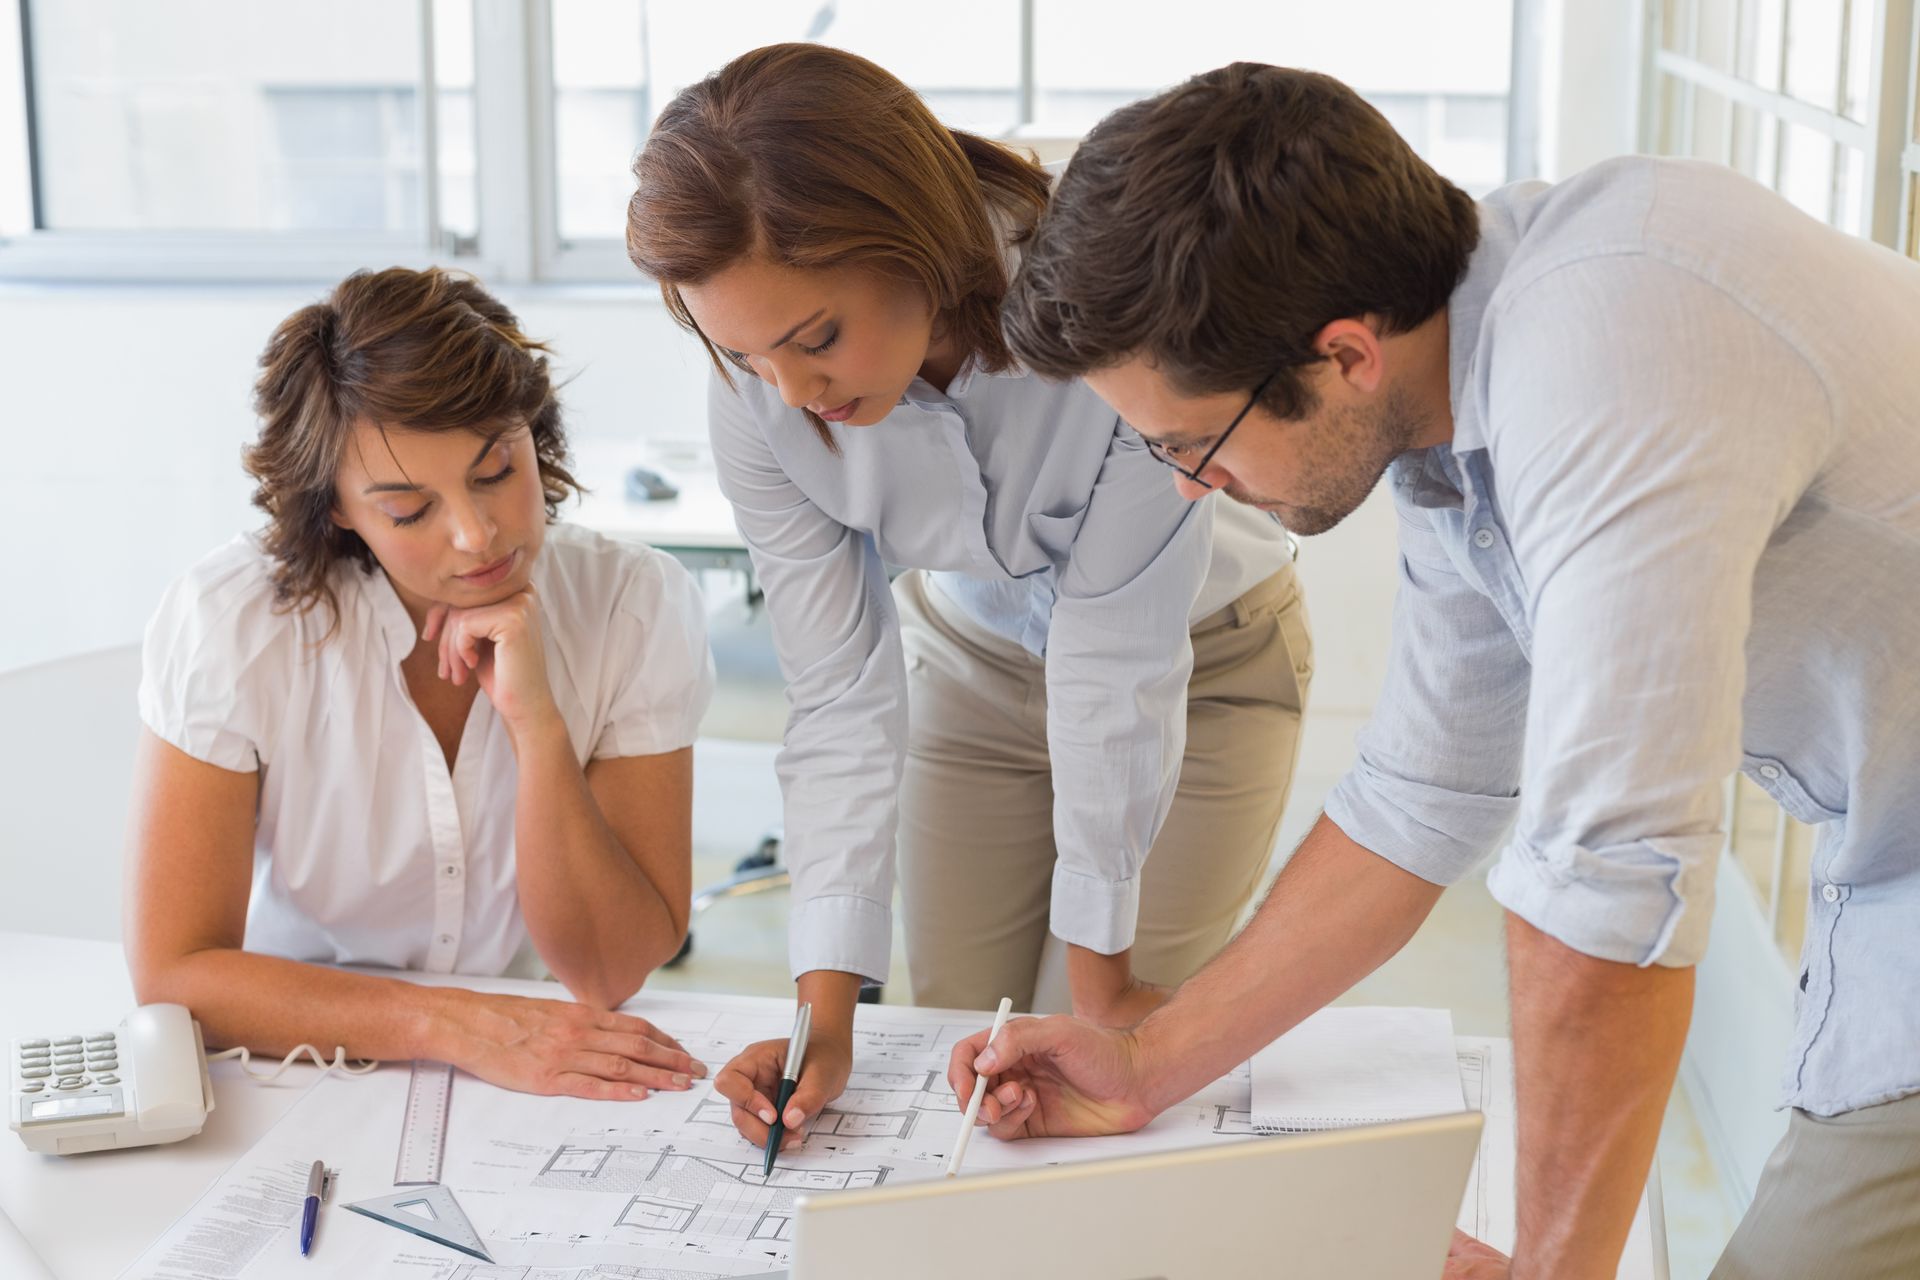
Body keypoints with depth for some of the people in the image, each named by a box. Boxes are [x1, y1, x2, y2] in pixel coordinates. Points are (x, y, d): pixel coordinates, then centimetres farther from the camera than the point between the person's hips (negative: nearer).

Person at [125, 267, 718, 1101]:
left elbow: (610, 973, -12)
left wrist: (538, 725, -24)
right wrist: (453, 1026, -26)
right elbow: (173, 973, -15)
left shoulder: (638, 607, -10)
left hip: (561, 1091, 1)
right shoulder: (230, 623, -14)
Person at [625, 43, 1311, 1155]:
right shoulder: (758, 401, -25)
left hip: (1200, 657, -3)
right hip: (975, 657, 3)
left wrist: (1100, 974, -20)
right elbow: (842, 697, -20)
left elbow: (1115, 665, -30)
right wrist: (828, 1019, -26)